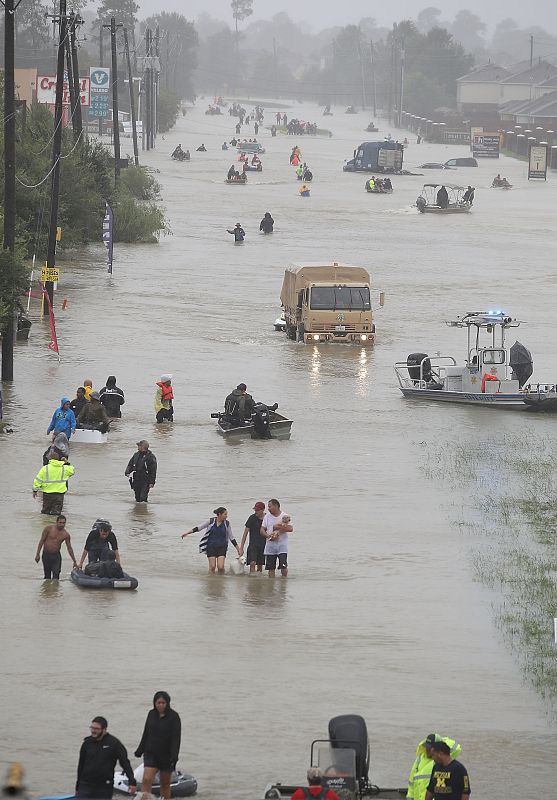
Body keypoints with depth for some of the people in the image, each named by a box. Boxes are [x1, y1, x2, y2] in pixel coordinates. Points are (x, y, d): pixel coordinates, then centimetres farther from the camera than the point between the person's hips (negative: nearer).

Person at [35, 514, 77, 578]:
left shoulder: (66, 535, 0)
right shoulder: (49, 529, -6)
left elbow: (69, 548, 7)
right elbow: (41, 541, -3)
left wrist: (74, 562, 9)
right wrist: (37, 554, -7)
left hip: (56, 556, 1)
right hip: (46, 555, -1)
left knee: (55, 577, -12)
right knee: (47, 576, 6)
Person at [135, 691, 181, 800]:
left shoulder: (173, 717, -7)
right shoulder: (151, 714, 5)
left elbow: (176, 738, -12)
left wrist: (174, 755, -22)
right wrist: (140, 750, 18)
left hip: (166, 756, -2)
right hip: (151, 754, 2)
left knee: (165, 784, 9)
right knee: (146, 780, -14)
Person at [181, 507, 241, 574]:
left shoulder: (226, 524, 0)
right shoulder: (211, 521, -2)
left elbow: (231, 537, 7)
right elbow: (199, 527, 2)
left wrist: (238, 549, 7)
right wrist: (187, 533, -3)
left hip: (221, 547, 0)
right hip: (211, 546, 0)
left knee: (221, 567, -11)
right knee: (212, 567, -4)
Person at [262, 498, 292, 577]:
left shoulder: (285, 516, -1)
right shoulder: (267, 516, 9)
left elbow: (290, 529, -14)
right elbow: (262, 530, 6)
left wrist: (278, 527, -19)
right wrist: (268, 536, -15)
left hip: (282, 545, -3)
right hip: (270, 544, 3)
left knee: (283, 566, -11)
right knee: (270, 567, 4)